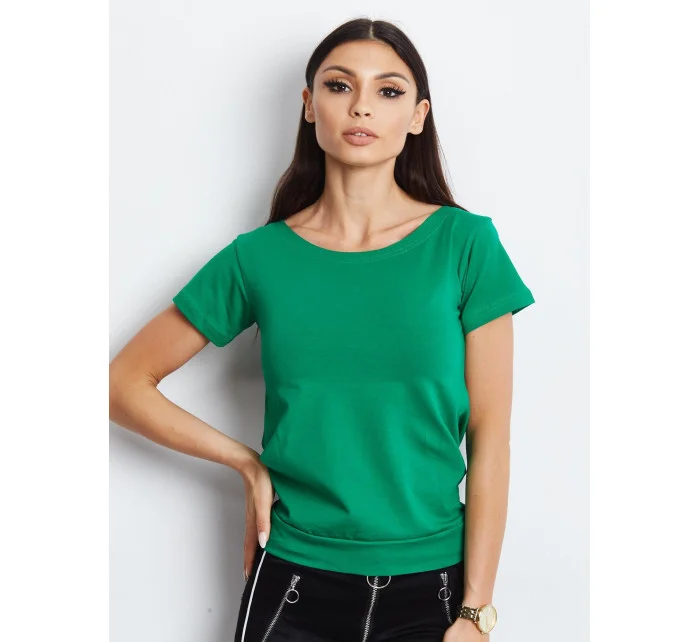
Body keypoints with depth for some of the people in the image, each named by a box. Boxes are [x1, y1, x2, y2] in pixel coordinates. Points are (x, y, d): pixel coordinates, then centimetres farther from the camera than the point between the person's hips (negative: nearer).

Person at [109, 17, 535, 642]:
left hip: (429, 586, 0)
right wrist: (248, 463, -2)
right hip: (294, 588, 1)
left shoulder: (466, 243, -5)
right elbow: (124, 383, 5)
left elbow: (489, 439, -5)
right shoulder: (260, 256, -3)